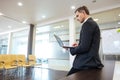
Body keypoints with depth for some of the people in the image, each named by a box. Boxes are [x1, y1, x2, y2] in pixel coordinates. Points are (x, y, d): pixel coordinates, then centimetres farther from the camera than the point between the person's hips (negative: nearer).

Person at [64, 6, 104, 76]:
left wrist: (71, 49, -5)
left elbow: (84, 47, -21)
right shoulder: (93, 23, 17)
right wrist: (78, 45, 12)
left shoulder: (87, 23, -14)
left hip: (86, 63, -10)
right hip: (91, 62, 10)